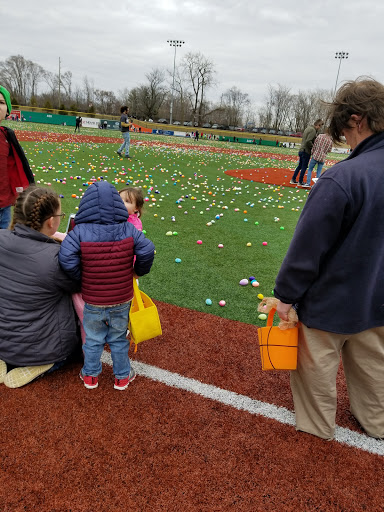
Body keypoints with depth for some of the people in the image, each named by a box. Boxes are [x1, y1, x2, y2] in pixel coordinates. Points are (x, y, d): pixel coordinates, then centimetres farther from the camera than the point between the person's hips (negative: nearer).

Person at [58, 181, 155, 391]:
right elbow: (147, 250, -17)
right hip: (122, 302, 1)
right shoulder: (128, 229, -13)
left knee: (93, 340, 22)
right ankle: (122, 377, 37)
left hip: (92, 302, 0)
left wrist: (80, 278, -7)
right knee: (118, 340, 21)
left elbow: (66, 258, -23)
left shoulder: (80, 231, -15)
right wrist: (139, 271, 2)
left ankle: (90, 376, 40)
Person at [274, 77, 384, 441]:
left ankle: (317, 425, 38)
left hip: (331, 301, -7)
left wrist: (286, 294, -11)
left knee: (316, 366, 17)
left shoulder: (342, 177, -28)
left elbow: (308, 246, -23)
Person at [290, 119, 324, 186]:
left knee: (300, 165, 16)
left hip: (301, 150, 9)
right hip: (306, 151, -9)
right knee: (304, 166, 0)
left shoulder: (308, 128, 13)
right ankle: (300, 182, 6)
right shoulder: (313, 130, -16)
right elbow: (308, 141, -25)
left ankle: (293, 179, 19)